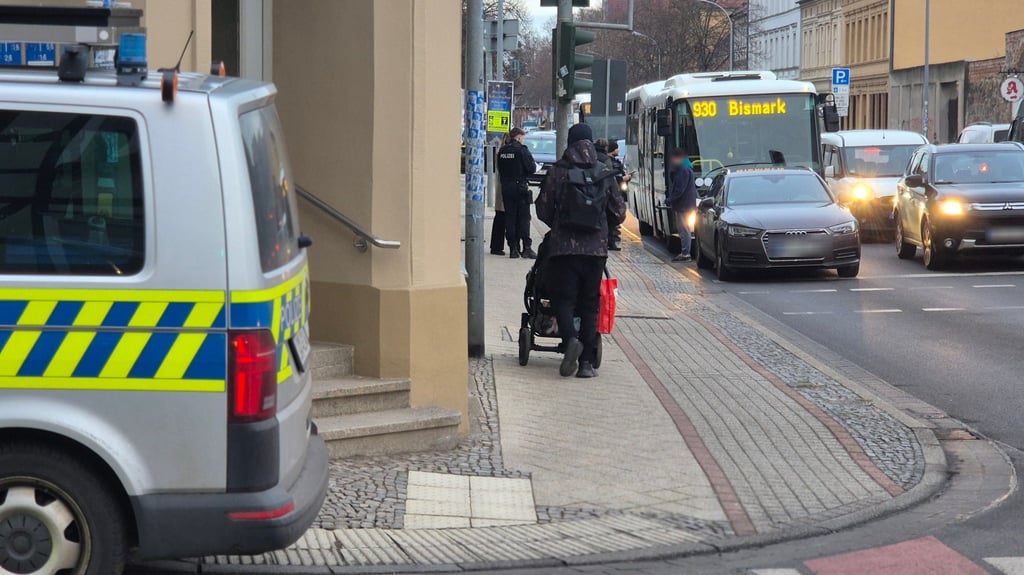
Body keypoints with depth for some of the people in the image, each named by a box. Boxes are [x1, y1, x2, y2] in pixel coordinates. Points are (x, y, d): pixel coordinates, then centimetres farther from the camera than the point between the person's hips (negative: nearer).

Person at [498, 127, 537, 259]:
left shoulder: (502, 151, 6)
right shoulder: (522, 150, -12)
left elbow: (500, 170, 12)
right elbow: (531, 168, -14)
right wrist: (534, 165, 6)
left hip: (506, 188, 5)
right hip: (520, 187, -5)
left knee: (510, 218, 7)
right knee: (524, 218, -1)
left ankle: (513, 248, 6)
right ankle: (526, 247, -5)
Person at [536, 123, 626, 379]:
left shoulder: (557, 172, -3)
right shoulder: (605, 174, 4)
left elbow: (543, 210, 1)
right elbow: (619, 213, 8)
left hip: (564, 246, -2)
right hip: (596, 248, 2)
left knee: (563, 299, 4)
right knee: (590, 303, 7)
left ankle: (571, 338, -25)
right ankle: (586, 361, 3)